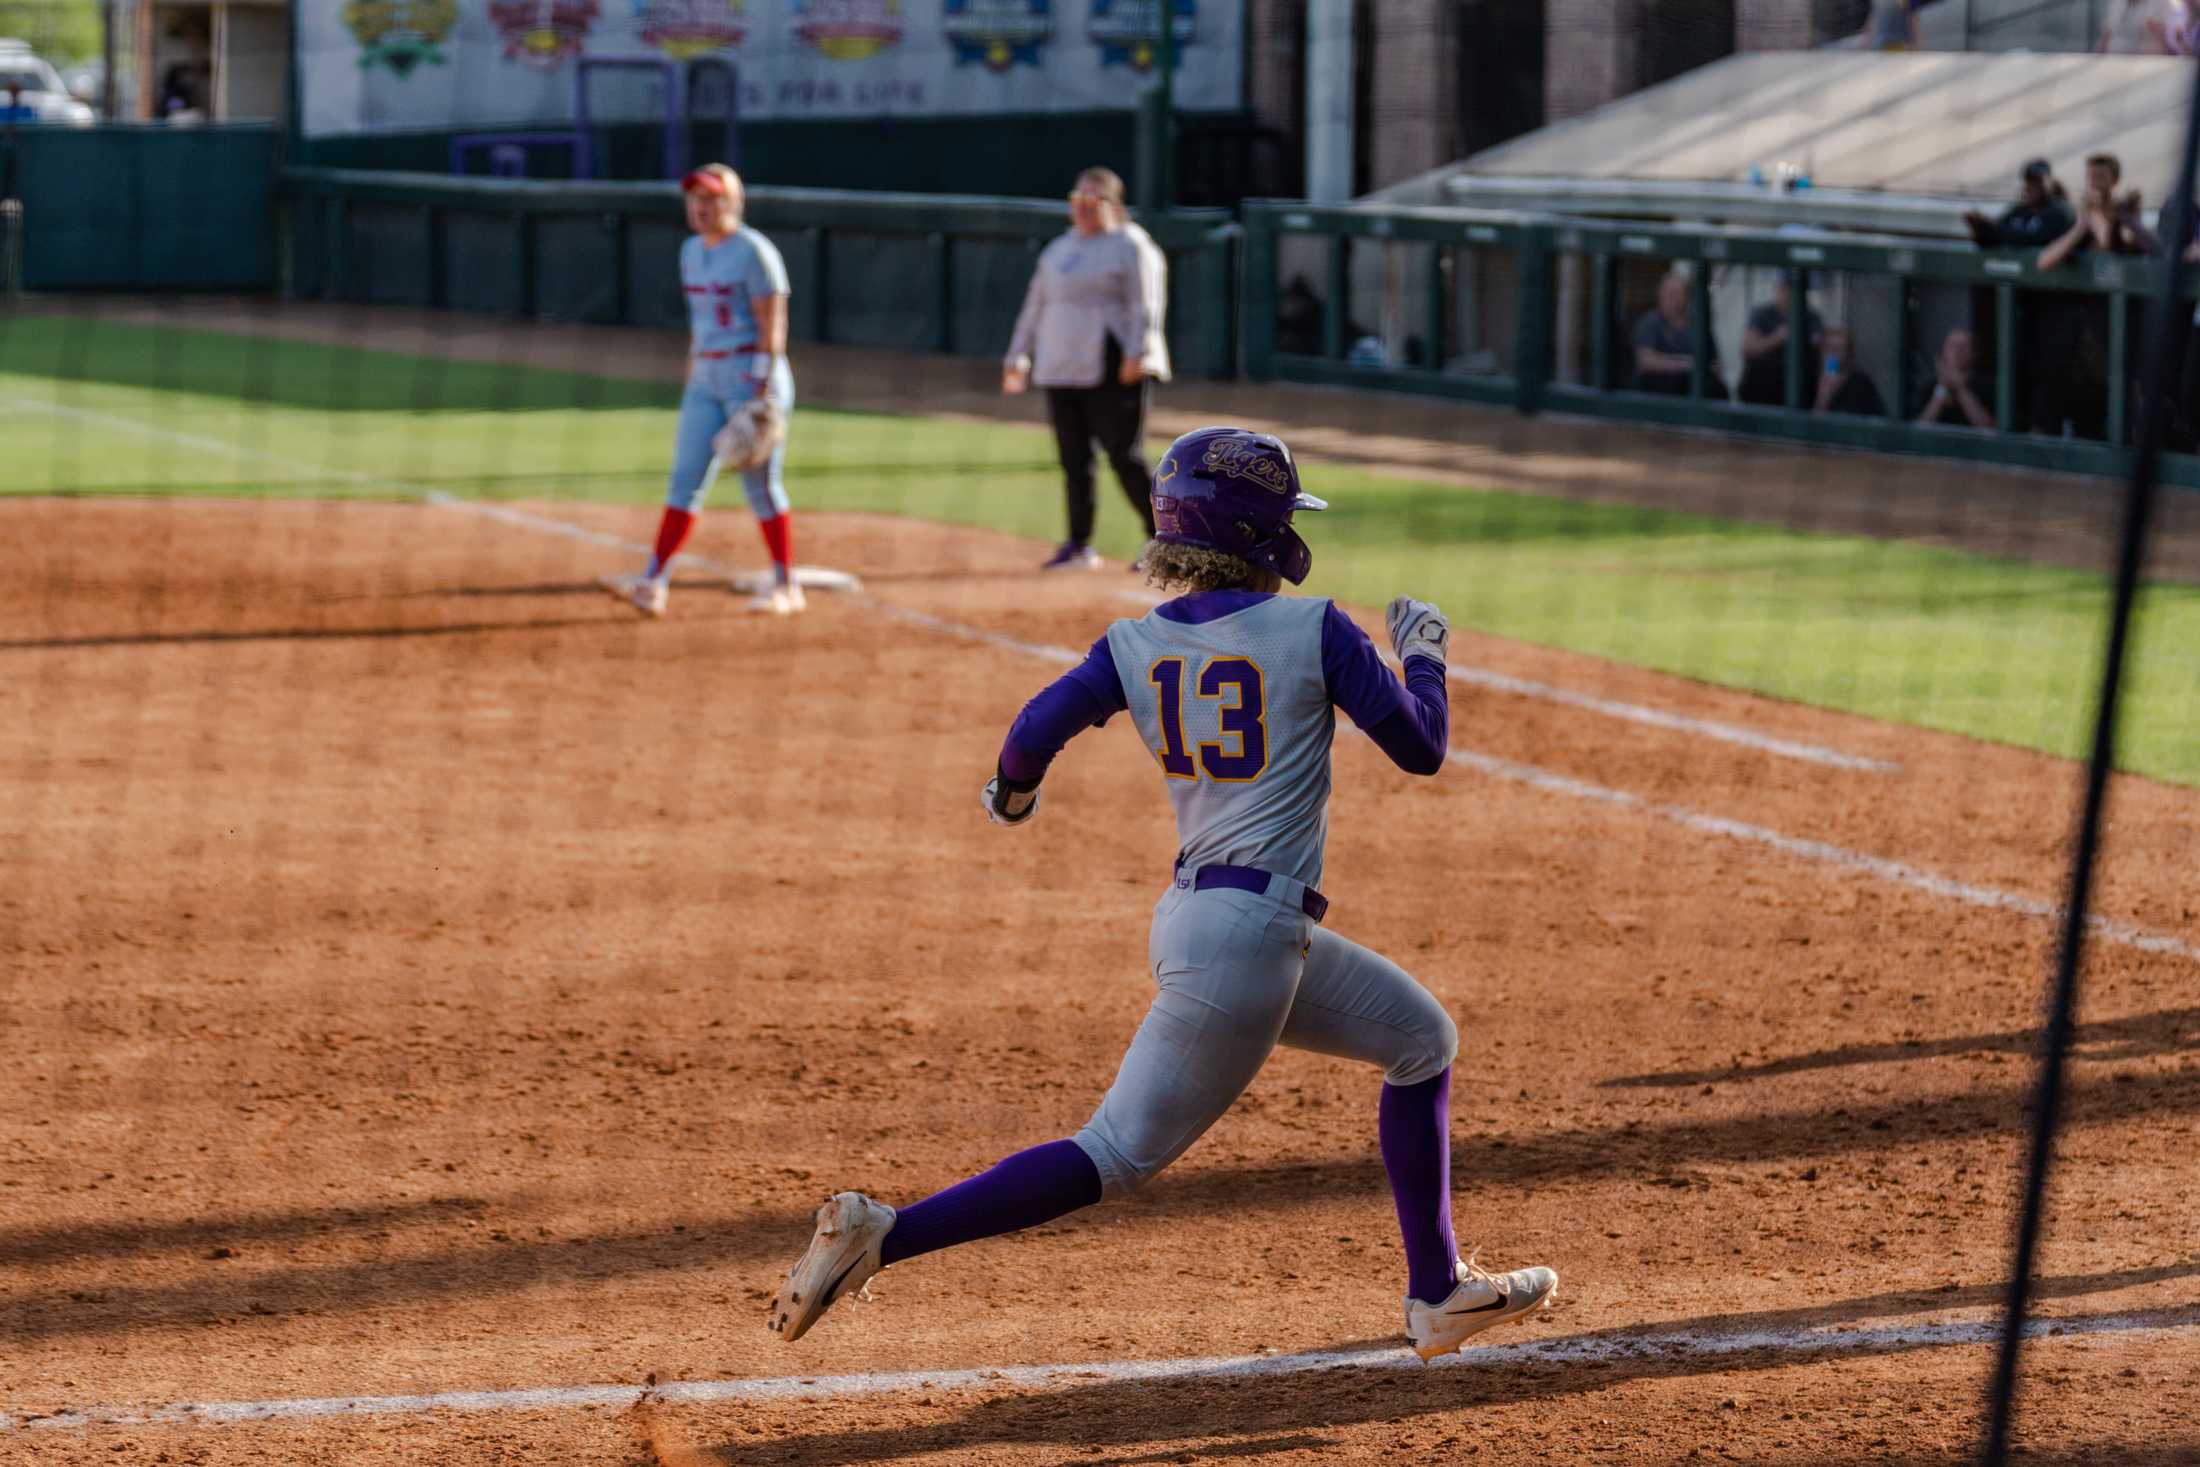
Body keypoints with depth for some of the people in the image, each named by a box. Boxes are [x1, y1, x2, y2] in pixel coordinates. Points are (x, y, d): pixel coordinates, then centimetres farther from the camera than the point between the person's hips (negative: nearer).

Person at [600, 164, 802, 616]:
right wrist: (690, 383, 18)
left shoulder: (754, 253, -12)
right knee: (686, 478, 0)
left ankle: (787, 587, 10)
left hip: (754, 375, -7)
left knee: (761, 485, -2)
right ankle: (653, 585, -4)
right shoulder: (693, 252, 12)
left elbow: (773, 326, -15)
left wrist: (764, 391, -22)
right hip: (707, 378, 7)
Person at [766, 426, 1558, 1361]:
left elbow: (1036, 732, -8)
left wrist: (1012, 795, 14)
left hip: (1195, 919, 8)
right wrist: (1422, 653, 15)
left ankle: (1440, 1294, 27)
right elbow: (1420, 748, -4)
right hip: (1249, 935, -8)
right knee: (1120, 1155, -6)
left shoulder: (1135, 646, 5)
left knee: (1423, 1039, 24)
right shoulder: (1314, 631, -9)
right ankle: (882, 1236, -15)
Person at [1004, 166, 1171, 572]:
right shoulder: (1059, 250, 20)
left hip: (1113, 372, -7)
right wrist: (1018, 357, 19)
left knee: (1124, 458, -11)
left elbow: (1146, 305, -13)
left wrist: (1136, 353, -25)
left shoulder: (1130, 246, -2)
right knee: (1073, 459, 7)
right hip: (1062, 371, 7)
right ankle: (1079, 545, 14)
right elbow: (1035, 306, 24)